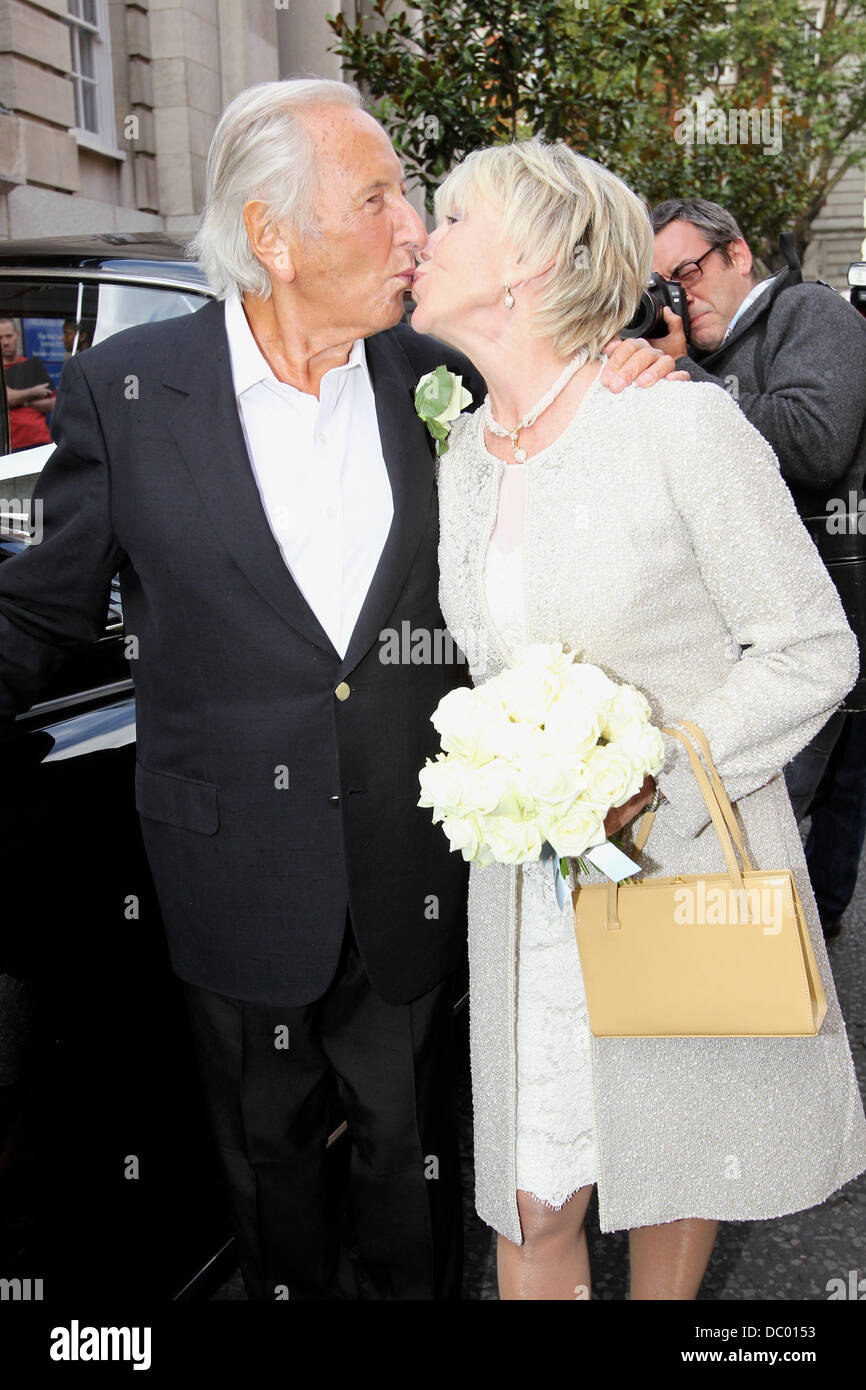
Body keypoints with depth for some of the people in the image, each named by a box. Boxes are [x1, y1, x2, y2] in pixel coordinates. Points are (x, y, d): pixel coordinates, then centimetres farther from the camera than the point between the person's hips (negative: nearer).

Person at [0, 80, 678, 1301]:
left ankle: (416, 1288, 47)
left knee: (411, 1134, 21)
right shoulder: (124, 390, -9)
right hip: (241, 870, -1)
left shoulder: (436, 377, -2)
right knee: (270, 1150, 21)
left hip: (412, 876, 2)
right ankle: (290, 1291, 48)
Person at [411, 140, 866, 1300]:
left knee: (680, 1160, 16)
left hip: (687, 871, -4)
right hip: (528, 887, 4)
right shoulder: (462, 459, 5)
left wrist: (646, 783, -20)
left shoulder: (685, 424, -14)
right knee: (535, 1203, 9)